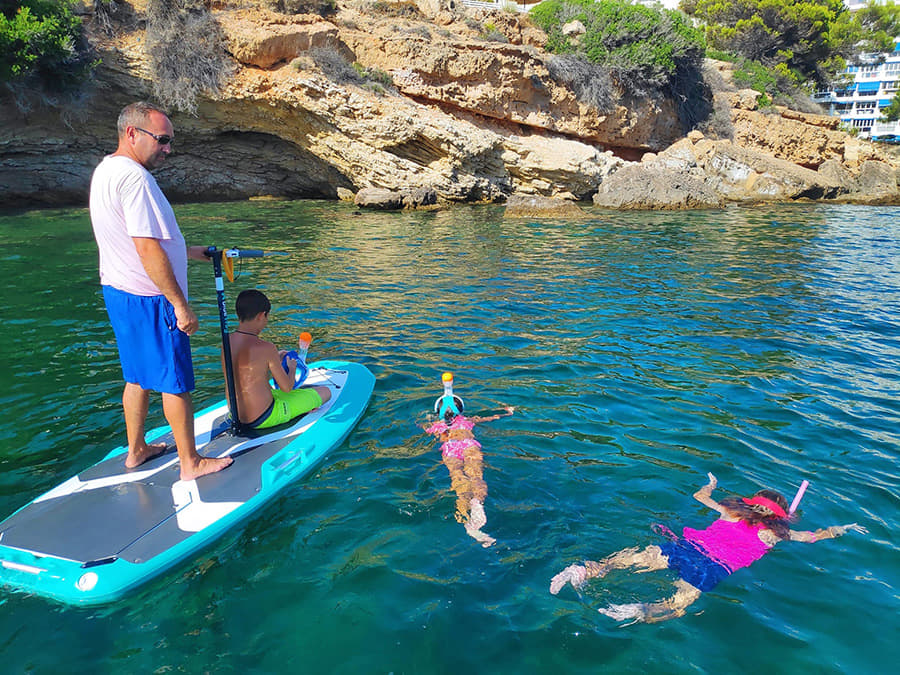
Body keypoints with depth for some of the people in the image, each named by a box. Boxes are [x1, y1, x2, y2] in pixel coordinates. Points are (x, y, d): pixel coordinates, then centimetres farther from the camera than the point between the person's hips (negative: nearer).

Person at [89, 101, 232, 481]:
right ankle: (191, 463, 13)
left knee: (138, 376, 20)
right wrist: (181, 305, -22)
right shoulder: (134, 177, -21)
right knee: (176, 382, 1)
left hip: (117, 291, 10)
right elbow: (148, 252, -25)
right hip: (148, 298, -10)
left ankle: (136, 450, 33)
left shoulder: (105, 169, 13)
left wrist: (186, 251, 20)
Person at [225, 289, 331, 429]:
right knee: (325, 392, 5)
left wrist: (276, 359, 18)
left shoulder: (227, 342, -2)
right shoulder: (265, 348, -25)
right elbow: (287, 387, -14)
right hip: (264, 419, -8)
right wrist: (292, 368, 7)